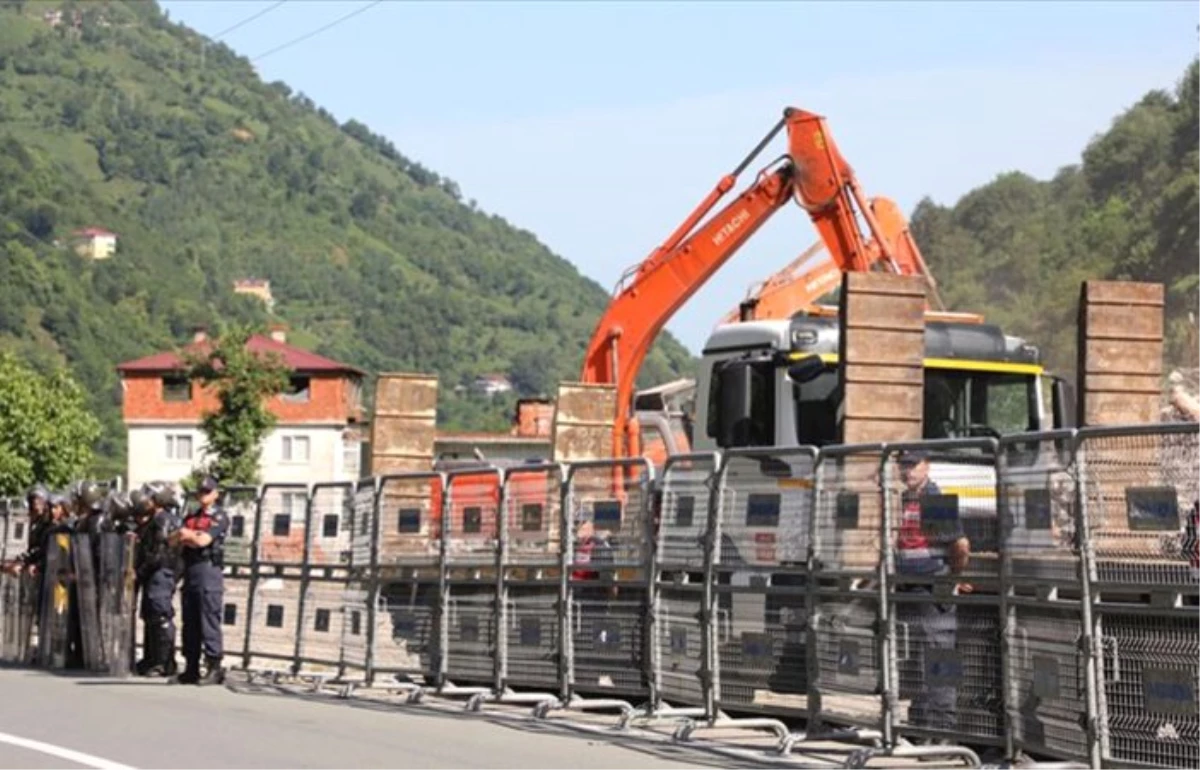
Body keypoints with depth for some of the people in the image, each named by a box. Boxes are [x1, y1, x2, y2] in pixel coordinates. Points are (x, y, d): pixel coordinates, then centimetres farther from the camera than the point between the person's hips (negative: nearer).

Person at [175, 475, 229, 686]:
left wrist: (188, 535, -2)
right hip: (190, 571, 7)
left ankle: (214, 669, -11)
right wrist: (195, 537, -10)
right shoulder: (190, 518, 19)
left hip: (209, 571, -7)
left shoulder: (219, 517, -1)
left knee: (209, 624, -10)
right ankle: (191, 669, 13)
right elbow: (178, 540, 4)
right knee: (190, 625, 8)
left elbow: (203, 540, -14)